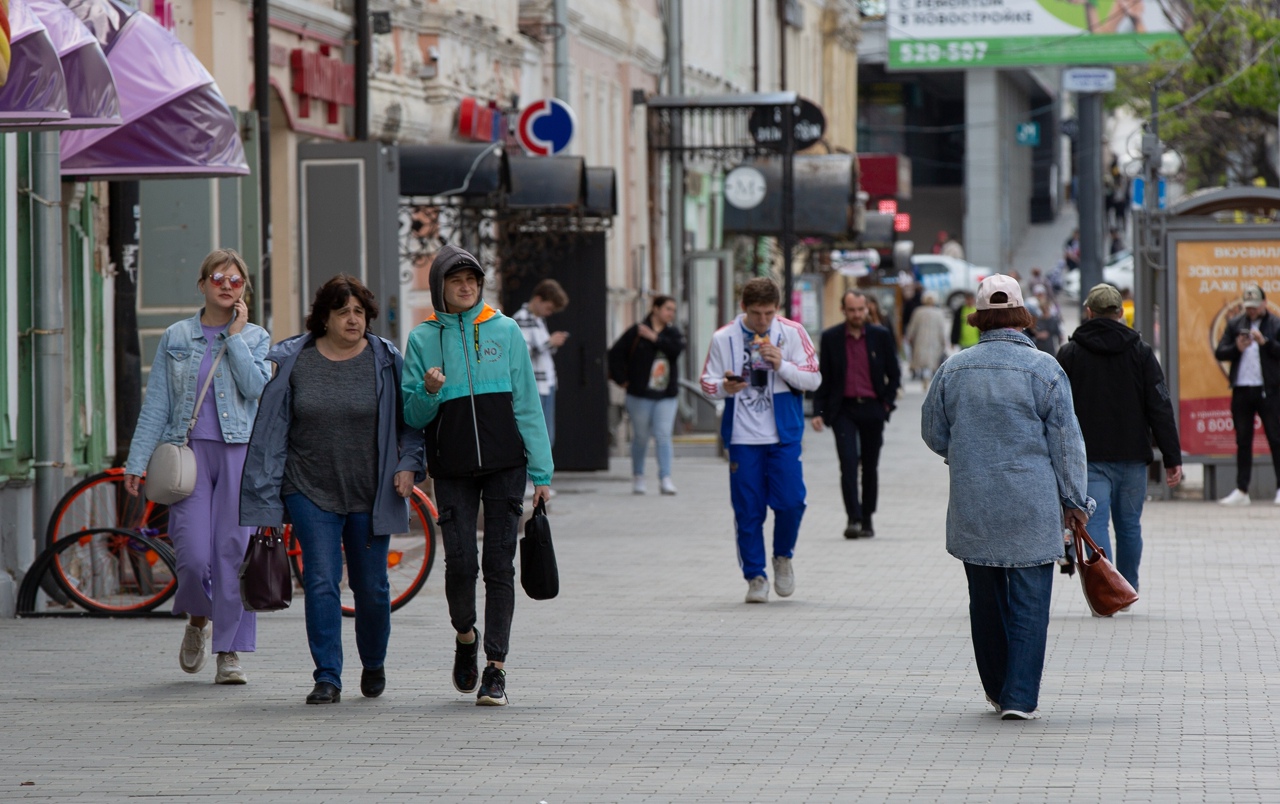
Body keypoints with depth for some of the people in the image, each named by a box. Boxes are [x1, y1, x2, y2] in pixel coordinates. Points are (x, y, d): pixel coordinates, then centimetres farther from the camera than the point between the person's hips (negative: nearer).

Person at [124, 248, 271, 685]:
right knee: (194, 554, -10)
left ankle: (230, 653, 3)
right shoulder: (176, 338, 10)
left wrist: (236, 334, -5)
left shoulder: (255, 337, 9)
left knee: (235, 551, -4)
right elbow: (156, 403, 8)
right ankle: (197, 620, 22)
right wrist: (138, 461, 3)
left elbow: (255, 387, -9)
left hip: (240, 452, 0)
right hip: (189, 450, 0)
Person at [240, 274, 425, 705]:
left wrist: (408, 464, -7)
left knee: (371, 586, 6)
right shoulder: (292, 361, 1)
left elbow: (411, 420, 9)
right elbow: (272, 427, 5)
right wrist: (266, 497, 3)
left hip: (370, 494, 0)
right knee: (321, 583, -8)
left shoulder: (385, 360, 1)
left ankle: (373, 664, 30)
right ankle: (327, 678, -4)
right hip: (310, 492, 0)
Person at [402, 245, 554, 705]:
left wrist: (541, 472, 2)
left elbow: (527, 404, 6)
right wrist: (428, 393, -16)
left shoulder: (505, 331, 6)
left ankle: (496, 667, 0)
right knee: (460, 561, -9)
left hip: (505, 464, 0)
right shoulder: (423, 339, 6)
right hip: (453, 469, 0)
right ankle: (465, 637, 21)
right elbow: (413, 417, 7)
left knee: (499, 564, -3)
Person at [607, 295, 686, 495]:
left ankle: (665, 479, -9)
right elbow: (615, 354, -1)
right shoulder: (637, 332, -2)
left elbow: (677, 349, -13)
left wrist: (656, 338, -16)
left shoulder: (672, 333, 8)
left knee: (663, 436, -6)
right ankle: (638, 477, 21)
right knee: (640, 437, 7)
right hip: (640, 395, -2)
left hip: (666, 396, 2)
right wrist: (622, 379, -4)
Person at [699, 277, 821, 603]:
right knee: (747, 511, 0)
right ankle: (755, 577, 11)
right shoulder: (724, 338, 2)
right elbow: (707, 382, 6)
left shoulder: (792, 333, 1)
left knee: (790, 502, -8)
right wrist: (724, 387, -16)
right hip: (743, 438, 0)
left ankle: (783, 557, 20)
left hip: (783, 436, 0)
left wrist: (782, 365, -15)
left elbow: (813, 379, 1)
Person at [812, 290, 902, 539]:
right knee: (848, 463, -15)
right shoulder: (830, 338, 1)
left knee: (870, 466, 8)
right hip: (843, 409, -2)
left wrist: (887, 402, 0)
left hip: (872, 409, 2)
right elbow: (823, 377, 4)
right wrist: (819, 411, -3)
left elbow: (894, 374, 11)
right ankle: (853, 519, -16)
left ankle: (867, 519, 18)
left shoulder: (881, 336, 3)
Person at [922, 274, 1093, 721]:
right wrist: (1075, 499, 6)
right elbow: (1066, 442, -4)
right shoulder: (1043, 369, -7)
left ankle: (997, 690, 23)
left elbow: (934, 433, 13)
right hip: (1031, 509, -3)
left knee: (986, 601, 14)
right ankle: (1020, 696, -5)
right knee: (1029, 602, 1)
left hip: (972, 508, 3)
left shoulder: (953, 369, 2)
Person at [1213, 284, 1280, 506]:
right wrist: (1237, 348, -10)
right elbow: (1219, 353, 7)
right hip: (1241, 391, 4)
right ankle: (1241, 491, 9)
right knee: (1243, 442, 7)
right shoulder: (1235, 325, 12)